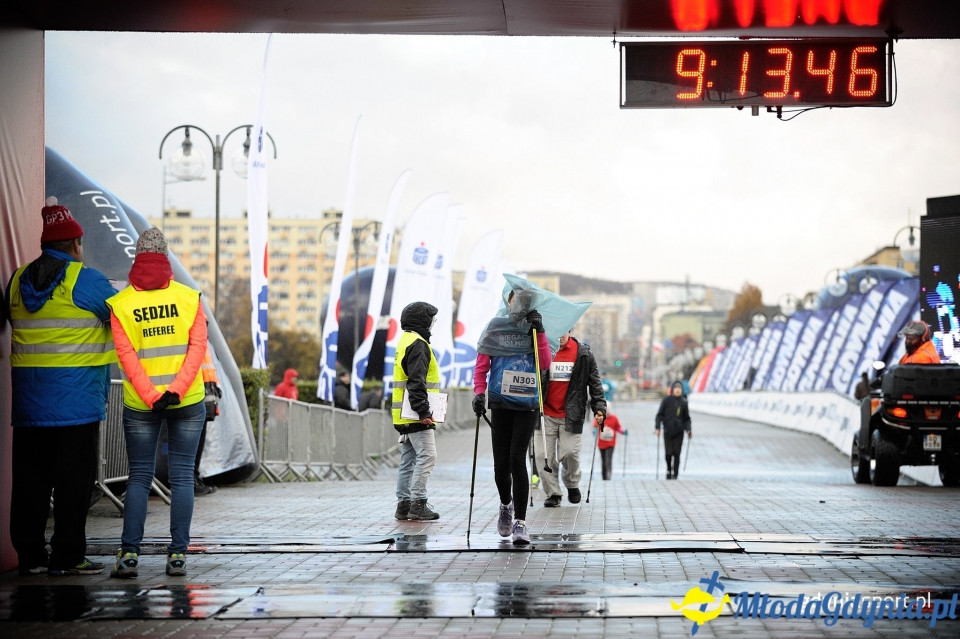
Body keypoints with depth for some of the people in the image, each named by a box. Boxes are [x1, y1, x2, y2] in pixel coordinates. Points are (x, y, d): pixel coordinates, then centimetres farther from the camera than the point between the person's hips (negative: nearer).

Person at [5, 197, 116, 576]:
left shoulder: (18, 280, 10)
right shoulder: (85, 280, -9)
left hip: (27, 403, 6)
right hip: (76, 400, -6)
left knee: (30, 478, 9)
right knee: (74, 480, -1)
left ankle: (30, 555, 11)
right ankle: (67, 557, 0)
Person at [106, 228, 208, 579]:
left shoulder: (121, 304, -1)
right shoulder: (188, 297, 0)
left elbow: (127, 356, -9)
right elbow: (197, 347, -9)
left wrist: (152, 398, -12)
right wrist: (176, 390, -14)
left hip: (140, 404, 0)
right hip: (188, 402, 0)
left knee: (139, 476, 7)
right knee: (182, 476, 4)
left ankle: (129, 552, -1)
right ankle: (178, 554, 1)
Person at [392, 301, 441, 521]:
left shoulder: (405, 341, 20)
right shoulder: (418, 344, -12)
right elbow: (416, 382, -21)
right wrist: (423, 410, -23)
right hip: (416, 415, -11)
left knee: (409, 460, 12)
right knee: (427, 456, -11)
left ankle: (404, 504, 13)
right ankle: (418, 504, -12)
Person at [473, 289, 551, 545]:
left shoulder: (535, 330, 7)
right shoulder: (494, 327, 5)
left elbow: (545, 365, -5)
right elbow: (481, 365, 5)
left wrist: (538, 332, -11)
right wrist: (479, 392, -8)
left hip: (527, 404, -1)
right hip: (500, 403, 1)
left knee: (517, 459, -13)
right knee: (501, 463, 3)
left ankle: (520, 522, -11)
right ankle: (506, 505, 33)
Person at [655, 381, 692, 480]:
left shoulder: (683, 402, 5)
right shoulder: (666, 400, -1)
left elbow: (686, 419, 11)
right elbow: (660, 414, -1)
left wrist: (689, 430, -2)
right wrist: (658, 427, -11)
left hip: (679, 432, 1)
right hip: (667, 431, -1)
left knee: (677, 454, -4)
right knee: (668, 453, -6)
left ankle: (675, 475, 4)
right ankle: (669, 469, 22)